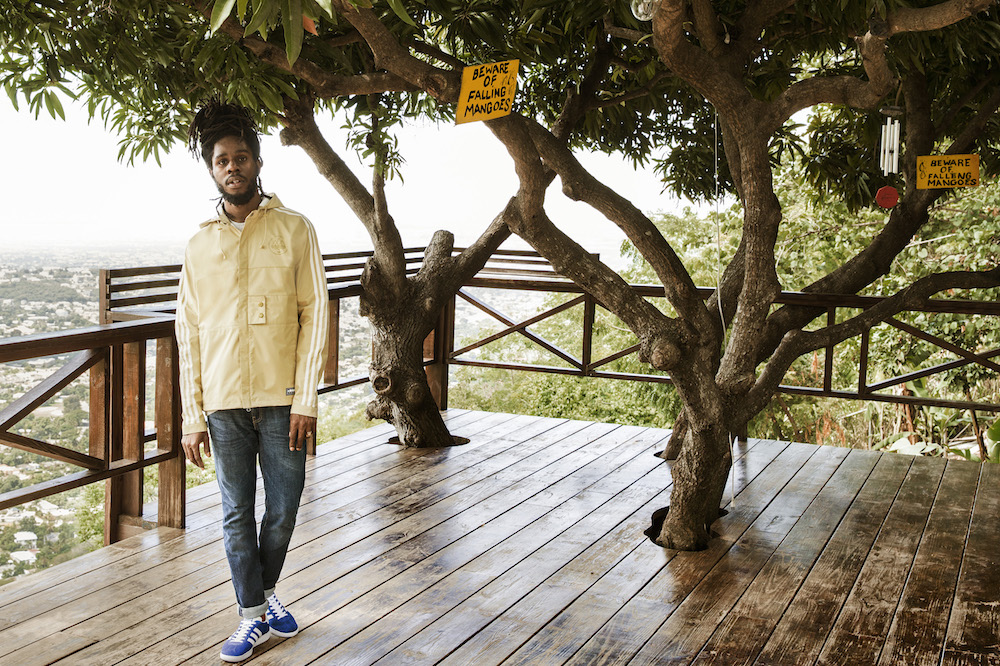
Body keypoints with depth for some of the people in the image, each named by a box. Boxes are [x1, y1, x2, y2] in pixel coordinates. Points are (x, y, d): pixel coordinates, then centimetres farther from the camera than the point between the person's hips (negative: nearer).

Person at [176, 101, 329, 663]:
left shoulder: (295, 229, 1)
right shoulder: (201, 244, 8)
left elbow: (314, 315, -2)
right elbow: (189, 332, 8)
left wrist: (305, 399, -9)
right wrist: (194, 415, 3)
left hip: (281, 399, -1)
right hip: (224, 402, 2)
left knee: (283, 510, 7)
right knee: (237, 515, 6)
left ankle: (267, 591, 32)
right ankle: (254, 617, 20)